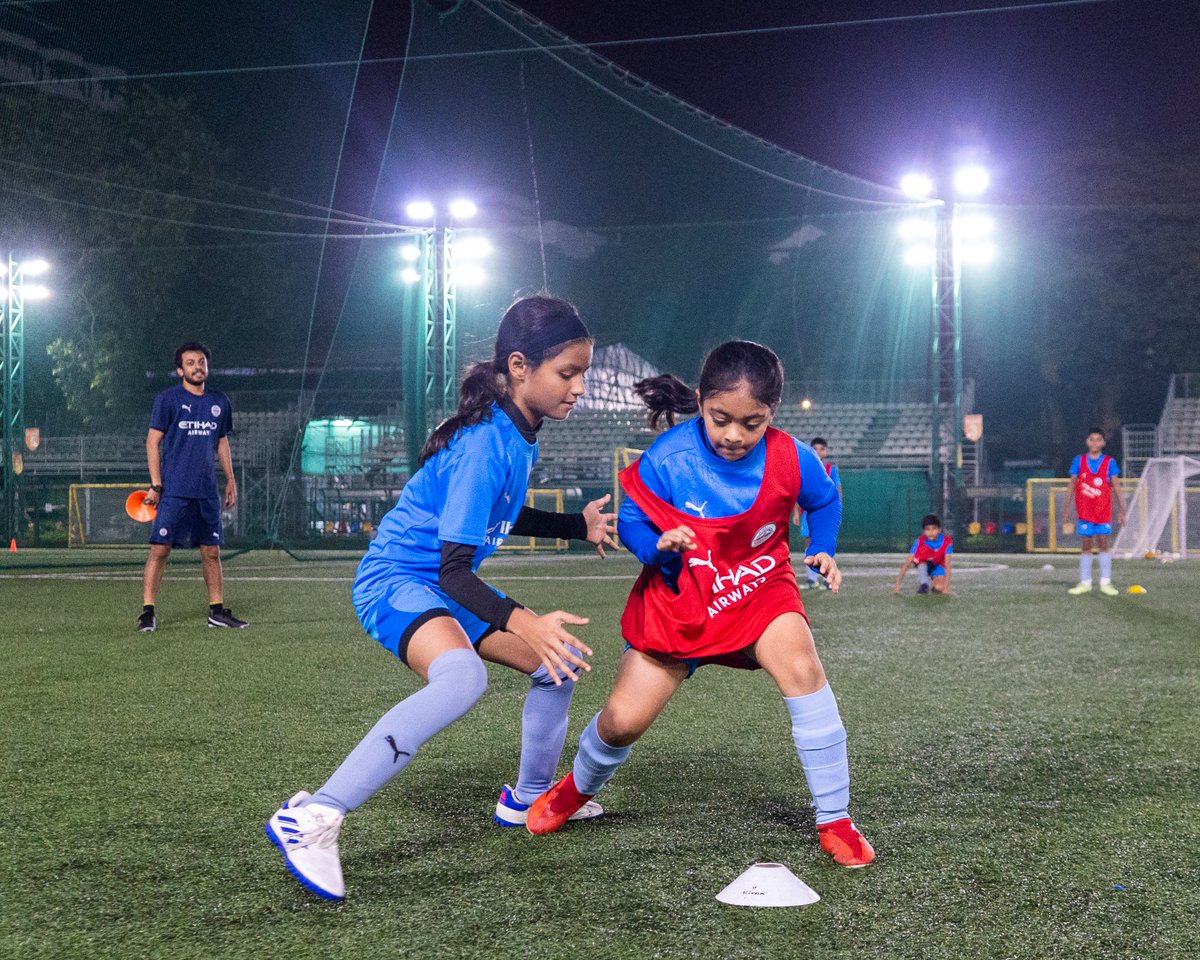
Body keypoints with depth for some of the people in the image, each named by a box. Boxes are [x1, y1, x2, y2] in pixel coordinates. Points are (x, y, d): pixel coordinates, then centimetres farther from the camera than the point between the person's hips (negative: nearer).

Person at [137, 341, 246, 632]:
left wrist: (230, 479, 15)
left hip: (207, 492, 5)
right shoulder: (167, 399, -3)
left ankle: (217, 611, 17)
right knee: (160, 549, -7)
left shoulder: (220, 401, 12)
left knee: (212, 551, 8)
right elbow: (153, 441, -4)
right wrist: (155, 484, -10)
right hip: (173, 490, -5)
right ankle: (147, 613, -2)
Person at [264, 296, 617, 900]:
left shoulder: (519, 436, 4)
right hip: (396, 582, -10)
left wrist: (577, 524, 18)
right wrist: (522, 622, -40)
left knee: (560, 659, 14)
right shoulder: (484, 445, -25)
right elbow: (453, 569, -28)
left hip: (447, 588, 10)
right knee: (462, 676, -38)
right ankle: (312, 819, -40)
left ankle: (529, 798, 36)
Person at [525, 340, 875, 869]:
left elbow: (824, 500, 6)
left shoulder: (791, 459, -17)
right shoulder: (667, 459, -23)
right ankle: (577, 788, 37)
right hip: (679, 600, 0)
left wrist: (821, 550, -9)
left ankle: (835, 822, -15)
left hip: (759, 589, 0)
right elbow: (630, 521, -9)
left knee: (802, 668, -30)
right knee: (622, 721, -1)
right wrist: (659, 546, -30)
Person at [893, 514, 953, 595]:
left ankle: (932, 583, 6)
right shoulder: (920, 541, -29)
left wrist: (946, 586, -31)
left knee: (939, 588, -25)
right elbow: (906, 564, -29)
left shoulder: (947, 541, -29)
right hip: (923, 564, -1)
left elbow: (947, 565, -24)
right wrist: (897, 585, -34)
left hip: (938, 565, 1)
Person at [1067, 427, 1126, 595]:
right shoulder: (1079, 460, 3)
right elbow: (1072, 485, 6)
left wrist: (1121, 510, -1)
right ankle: (1085, 583, 8)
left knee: (1104, 545, -1)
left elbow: (1116, 487, 3)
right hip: (1084, 511, 1)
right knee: (1086, 547, 3)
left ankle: (1105, 583, 4)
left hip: (1104, 512, -1)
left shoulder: (1109, 462, 1)